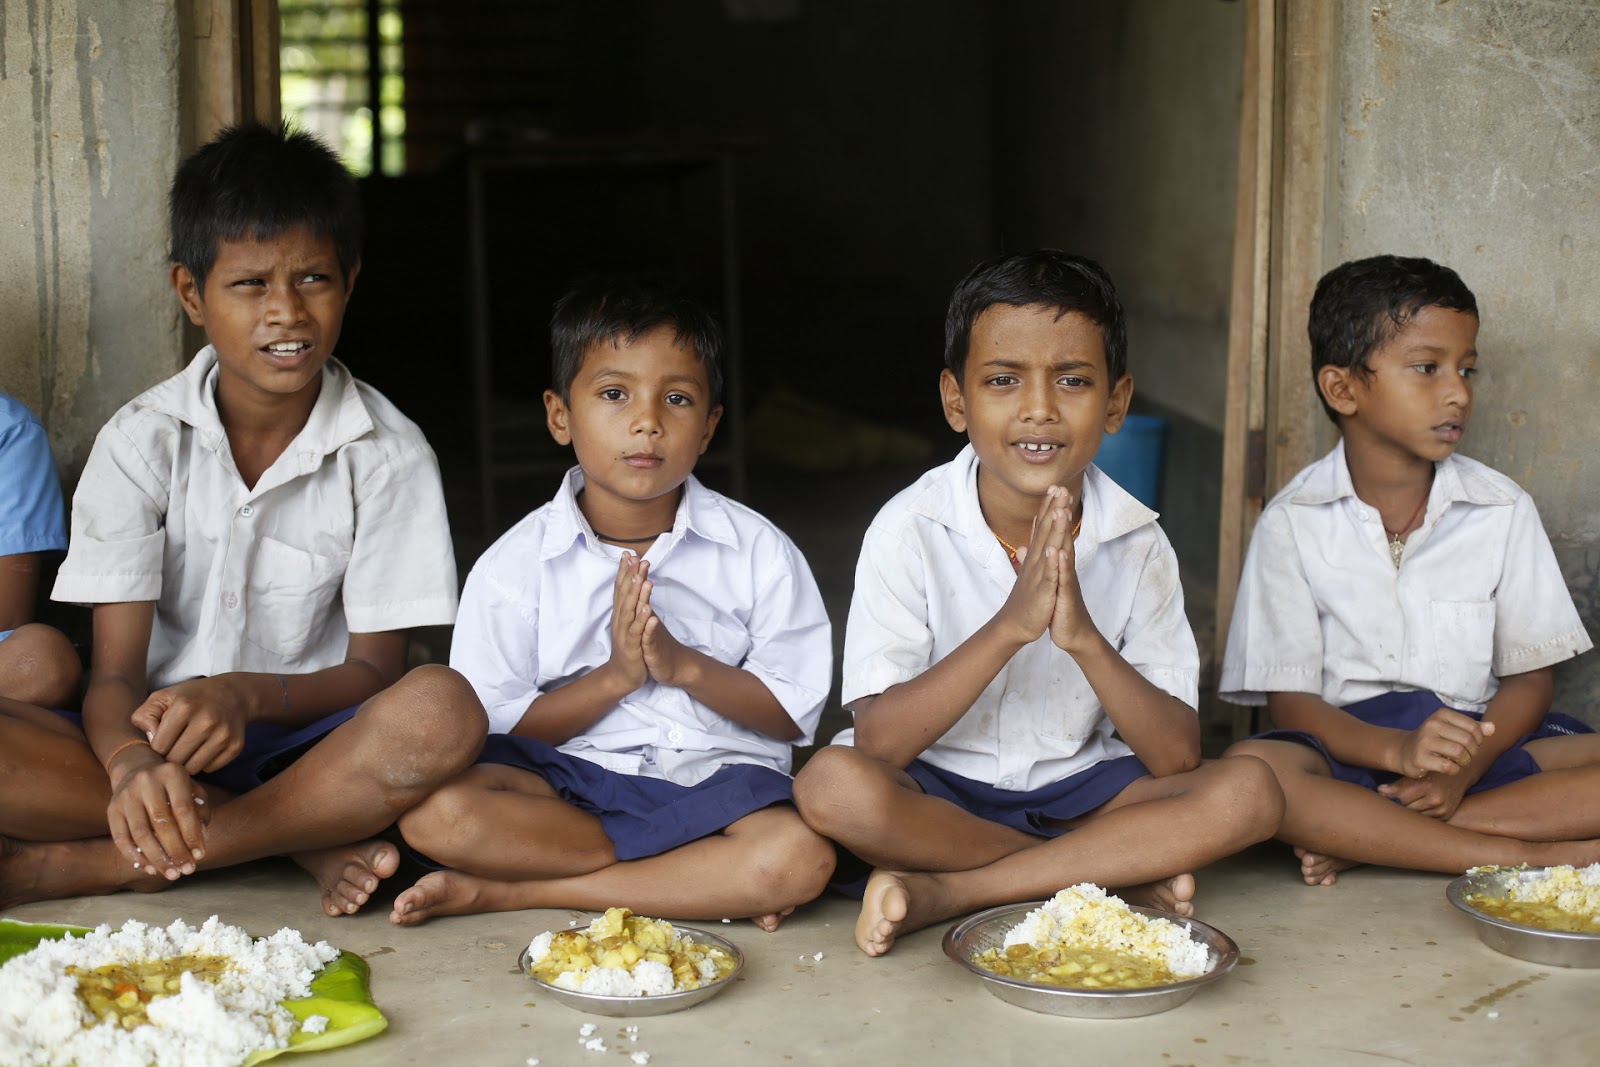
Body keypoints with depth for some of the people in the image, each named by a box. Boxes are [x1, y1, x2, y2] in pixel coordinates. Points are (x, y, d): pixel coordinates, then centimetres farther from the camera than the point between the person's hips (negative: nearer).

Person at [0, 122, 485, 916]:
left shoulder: (388, 455, -4)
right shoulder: (142, 441, -2)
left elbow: (374, 671, -4)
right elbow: (113, 673, -8)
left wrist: (246, 693, -26)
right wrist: (132, 763, -33)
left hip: (309, 744, 0)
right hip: (161, 740, 1)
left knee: (441, 713, -34)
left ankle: (72, 868, -26)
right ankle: (304, 841, -20)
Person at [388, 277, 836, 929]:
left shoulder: (759, 552, 1)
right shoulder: (515, 565, -1)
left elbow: (794, 714, 1)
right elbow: (496, 730, -2)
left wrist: (687, 667, -15)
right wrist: (615, 677, -15)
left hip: (715, 779, 0)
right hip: (569, 781, 0)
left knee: (803, 857, -33)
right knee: (434, 813, -29)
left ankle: (503, 892, -22)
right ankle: (718, 881, -19)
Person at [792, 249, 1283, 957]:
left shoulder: (1137, 544, -7)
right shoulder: (909, 531, -13)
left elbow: (1179, 758, -12)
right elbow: (878, 741, -21)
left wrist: (1083, 637, -28)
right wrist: (1010, 625, -32)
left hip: (1081, 792, 2)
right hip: (938, 795, -2)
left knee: (1249, 792, -21)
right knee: (832, 784, -32)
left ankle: (941, 892, -22)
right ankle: (1121, 879, -17)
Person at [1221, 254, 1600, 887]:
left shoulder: (1502, 511, 6)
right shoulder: (1293, 522, 0)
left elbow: (1529, 676, 5)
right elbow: (1288, 699, -4)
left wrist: (1465, 767, -16)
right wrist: (1397, 750, -24)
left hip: (1479, 742, 3)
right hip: (1349, 745, -2)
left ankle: (1363, 840, -25)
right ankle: (1535, 855, -29)